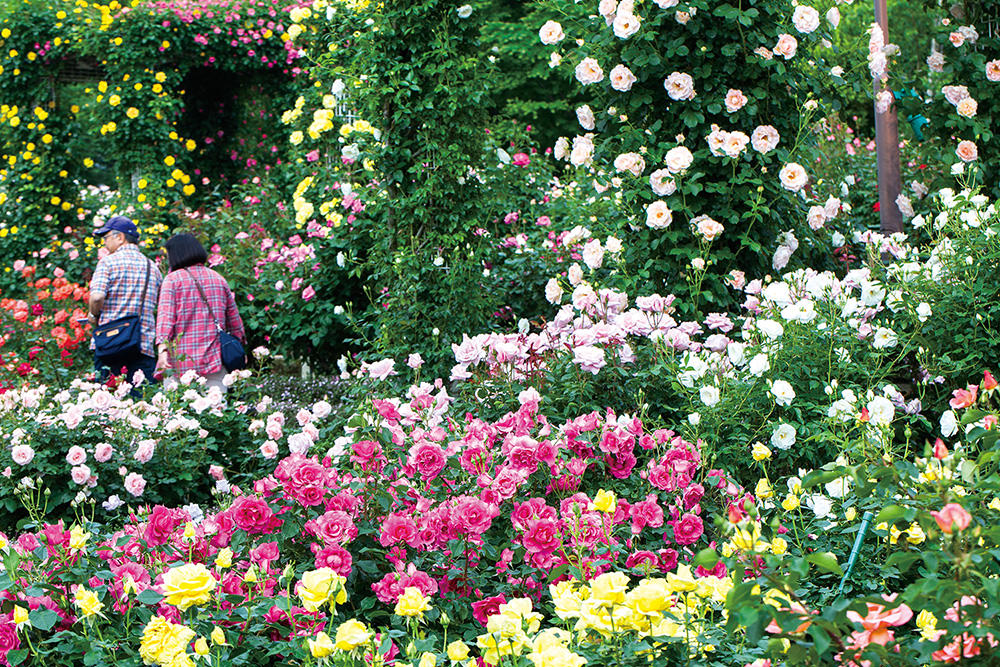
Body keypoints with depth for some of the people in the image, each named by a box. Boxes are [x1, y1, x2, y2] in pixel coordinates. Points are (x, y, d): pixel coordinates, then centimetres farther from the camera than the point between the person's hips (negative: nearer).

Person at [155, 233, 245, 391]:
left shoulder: (173, 279, 0)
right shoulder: (219, 280, 14)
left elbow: (166, 315, -11)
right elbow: (234, 320, 19)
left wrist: (162, 349, -18)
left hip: (180, 360, -4)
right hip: (214, 359, 4)